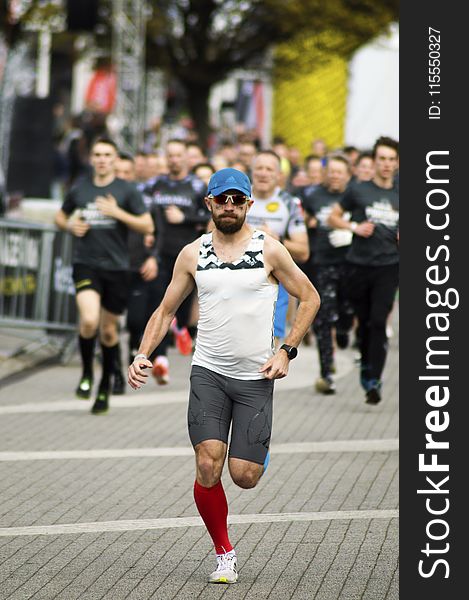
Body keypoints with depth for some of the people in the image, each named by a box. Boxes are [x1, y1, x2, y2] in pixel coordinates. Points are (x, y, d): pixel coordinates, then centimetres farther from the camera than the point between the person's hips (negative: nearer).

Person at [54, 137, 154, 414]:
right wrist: (70, 226, -1)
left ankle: (105, 387, 27)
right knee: (89, 320, -23)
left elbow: (147, 226, -4)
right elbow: (61, 216, 22)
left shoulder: (126, 191, 0)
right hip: (85, 264, 0)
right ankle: (87, 373, 2)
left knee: (109, 330, 9)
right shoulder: (80, 189, 6)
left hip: (116, 267, 0)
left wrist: (118, 212, -15)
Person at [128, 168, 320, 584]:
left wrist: (286, 351, -3)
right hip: (208, 373, 1)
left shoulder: (269, 250, -1)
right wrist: (143, 355, -1)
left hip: (256, 377, -1)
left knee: (244, 476, -5)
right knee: (208, 466, -13)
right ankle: (224, 554, 5)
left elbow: (310, 298, 7)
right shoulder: (193, 254, 6)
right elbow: (166, 310, 13)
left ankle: (258, 450, 34)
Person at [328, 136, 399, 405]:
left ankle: (373, 381, -13)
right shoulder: (358, 191, 2)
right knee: (364, 321, 10)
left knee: (379, 321, -11)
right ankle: (366, 364, 34)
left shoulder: (400, 196, 7)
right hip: (361, 264, 0)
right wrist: (355, 227, -8)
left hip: (389, 265, 0)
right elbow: (334, 217, 8)